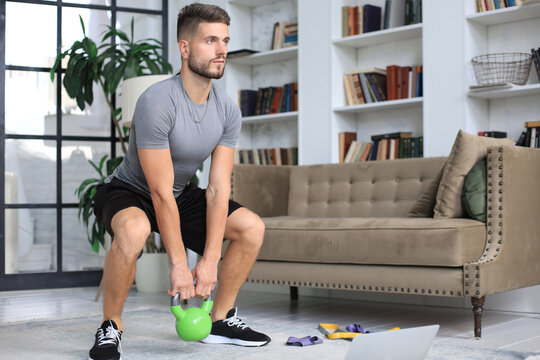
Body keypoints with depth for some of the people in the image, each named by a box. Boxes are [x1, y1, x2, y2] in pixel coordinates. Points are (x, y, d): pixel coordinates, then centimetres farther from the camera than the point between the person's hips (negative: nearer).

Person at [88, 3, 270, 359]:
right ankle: (111, 327, -16)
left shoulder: (228, 110, -10)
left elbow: (218, 189, -13)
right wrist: (179, 266, -28)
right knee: (133, 231, -39)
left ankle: (221, 320, 8)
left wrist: (209, 261, -20)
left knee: (252, 227, -6)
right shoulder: (157, 102, -30)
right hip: (128, 192, -6)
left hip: (182, 195, 7)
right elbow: (161, 193, -29)